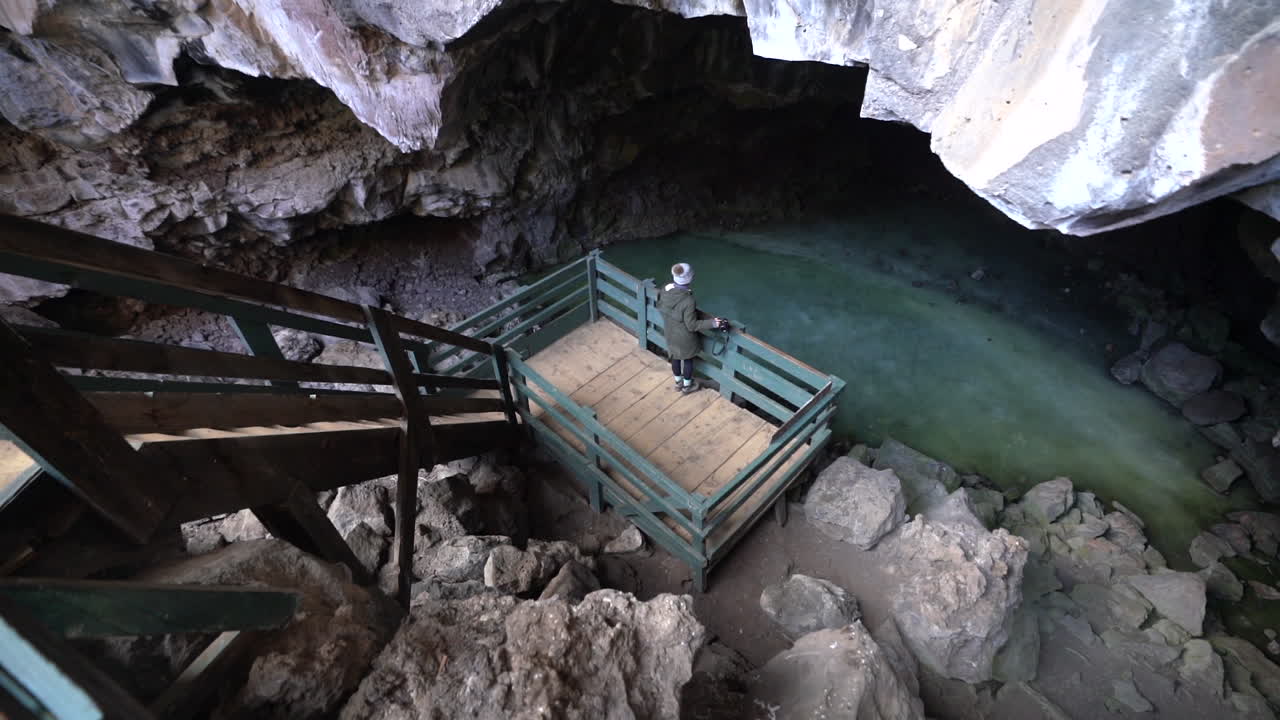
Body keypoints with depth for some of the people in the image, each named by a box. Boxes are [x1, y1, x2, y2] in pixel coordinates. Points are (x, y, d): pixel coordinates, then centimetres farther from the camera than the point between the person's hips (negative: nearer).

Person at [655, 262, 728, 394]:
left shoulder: (665, 290, -18)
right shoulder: (688, 301, -36)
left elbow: (660, 307, 1)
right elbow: (692, 325, -26)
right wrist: (712, 323, -25)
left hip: (670, 333, 5)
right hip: (685, 337, -5)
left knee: (675, 358, 27)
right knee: (688, 360, 21)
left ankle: (678, 382, 51)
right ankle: (687, 386, 43)